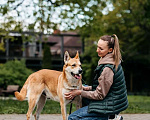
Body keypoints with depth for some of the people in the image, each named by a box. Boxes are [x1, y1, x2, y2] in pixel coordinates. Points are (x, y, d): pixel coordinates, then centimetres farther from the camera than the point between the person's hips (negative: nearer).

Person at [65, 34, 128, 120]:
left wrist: (79, 92, -11)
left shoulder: (108, 68, -25)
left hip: (109, 106, -10)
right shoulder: (114, 62, 6)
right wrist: (88, 88, 8)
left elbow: (100, 95, -19)